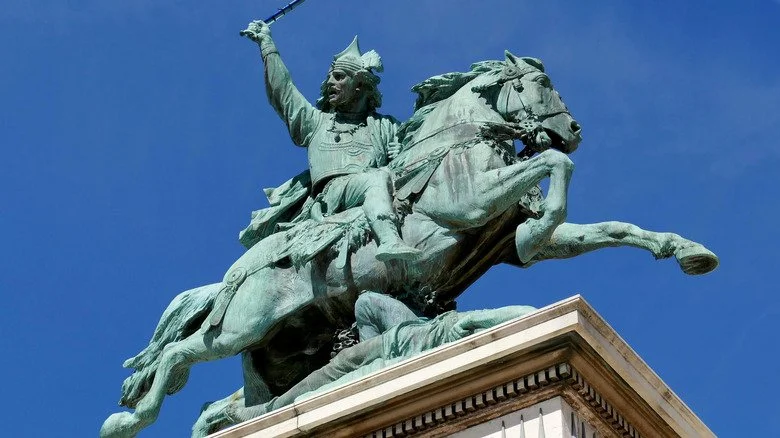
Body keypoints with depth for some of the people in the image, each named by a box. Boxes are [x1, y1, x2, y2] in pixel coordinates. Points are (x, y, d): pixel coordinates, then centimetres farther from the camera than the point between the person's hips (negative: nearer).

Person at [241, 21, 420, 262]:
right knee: (379, 178, -36)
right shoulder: (316, 121, 33)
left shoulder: (385, 126, 32)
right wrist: (266, 43, 29)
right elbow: (282, 89, 27)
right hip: (332, 192, -2)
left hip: (374, 189, 2)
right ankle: (389, 240, -61)